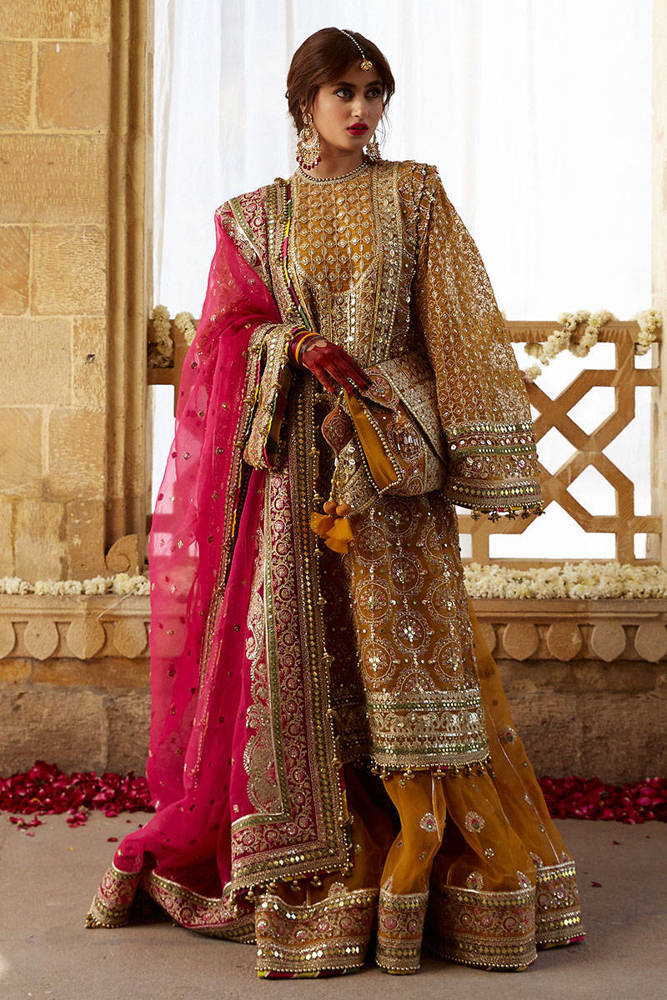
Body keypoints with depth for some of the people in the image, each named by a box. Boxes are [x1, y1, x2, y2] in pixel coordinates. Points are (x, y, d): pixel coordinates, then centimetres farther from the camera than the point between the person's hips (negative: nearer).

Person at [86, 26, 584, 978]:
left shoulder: (414, 193, 9)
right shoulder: (256, 215, 11)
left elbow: (461, 328, 2)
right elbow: (232, 332, 8)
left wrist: (483, 452, -8)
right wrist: (305, 353, -11)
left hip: (395, 451, 0)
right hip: (296, 455, 1)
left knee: (405, 645, -4)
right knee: (294, 657, -1)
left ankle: (435, 863, 6)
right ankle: (312, 887, 10)